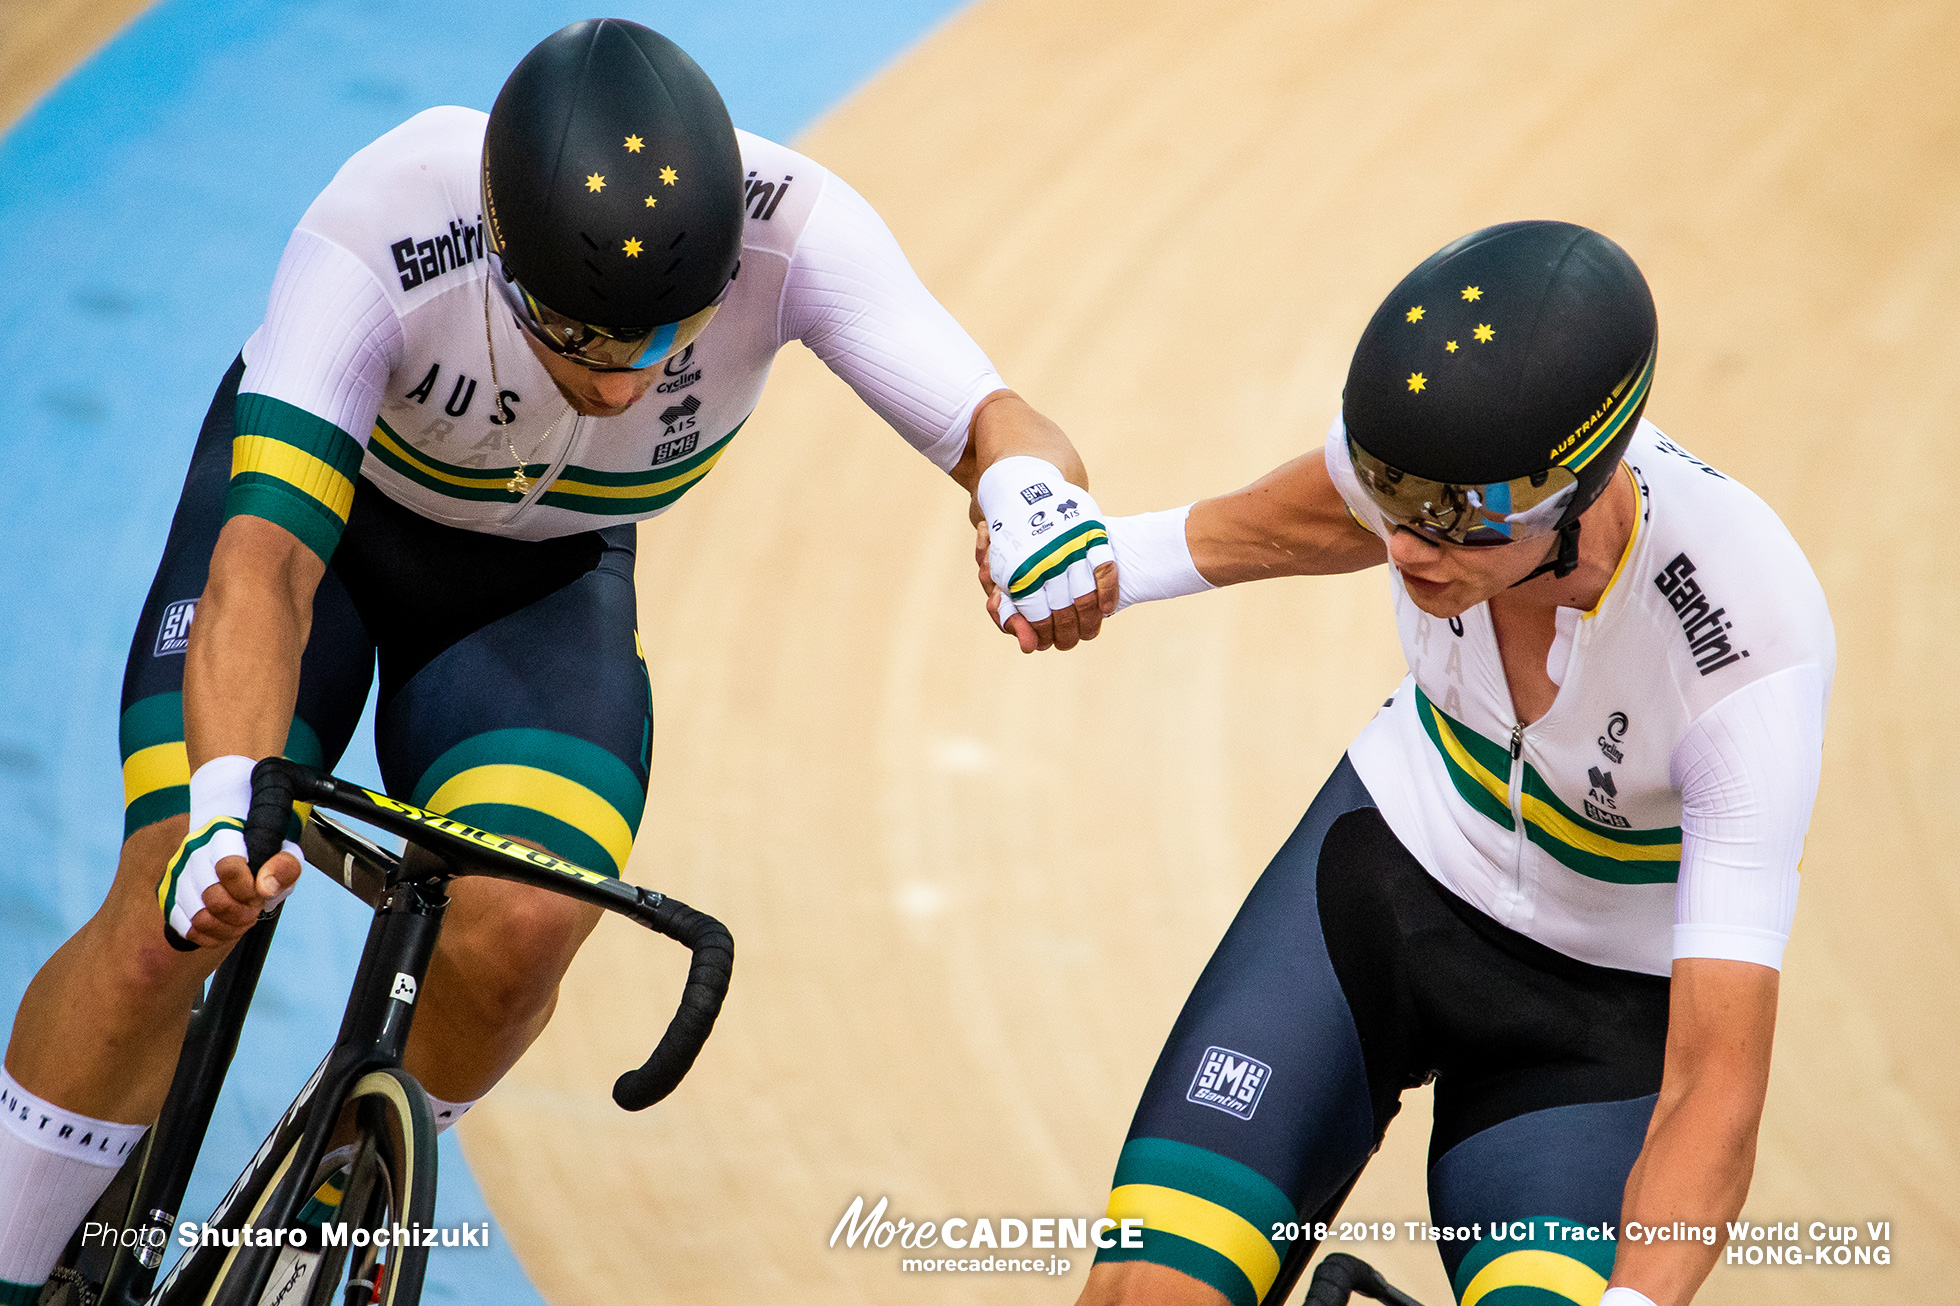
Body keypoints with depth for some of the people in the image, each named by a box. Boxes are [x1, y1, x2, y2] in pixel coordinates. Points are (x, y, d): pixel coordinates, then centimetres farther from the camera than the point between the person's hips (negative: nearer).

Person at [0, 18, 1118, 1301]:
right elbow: (265, 563, -43)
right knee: (176, 917, -22)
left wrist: (1037, 499, -64)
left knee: (519, 931, -23)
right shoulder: (381, 233, -39)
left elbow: (989, 421, -39)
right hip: (317, 491, -2)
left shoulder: (791, 227, -34)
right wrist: (223, 812, -58)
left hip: (544, 581, 2)